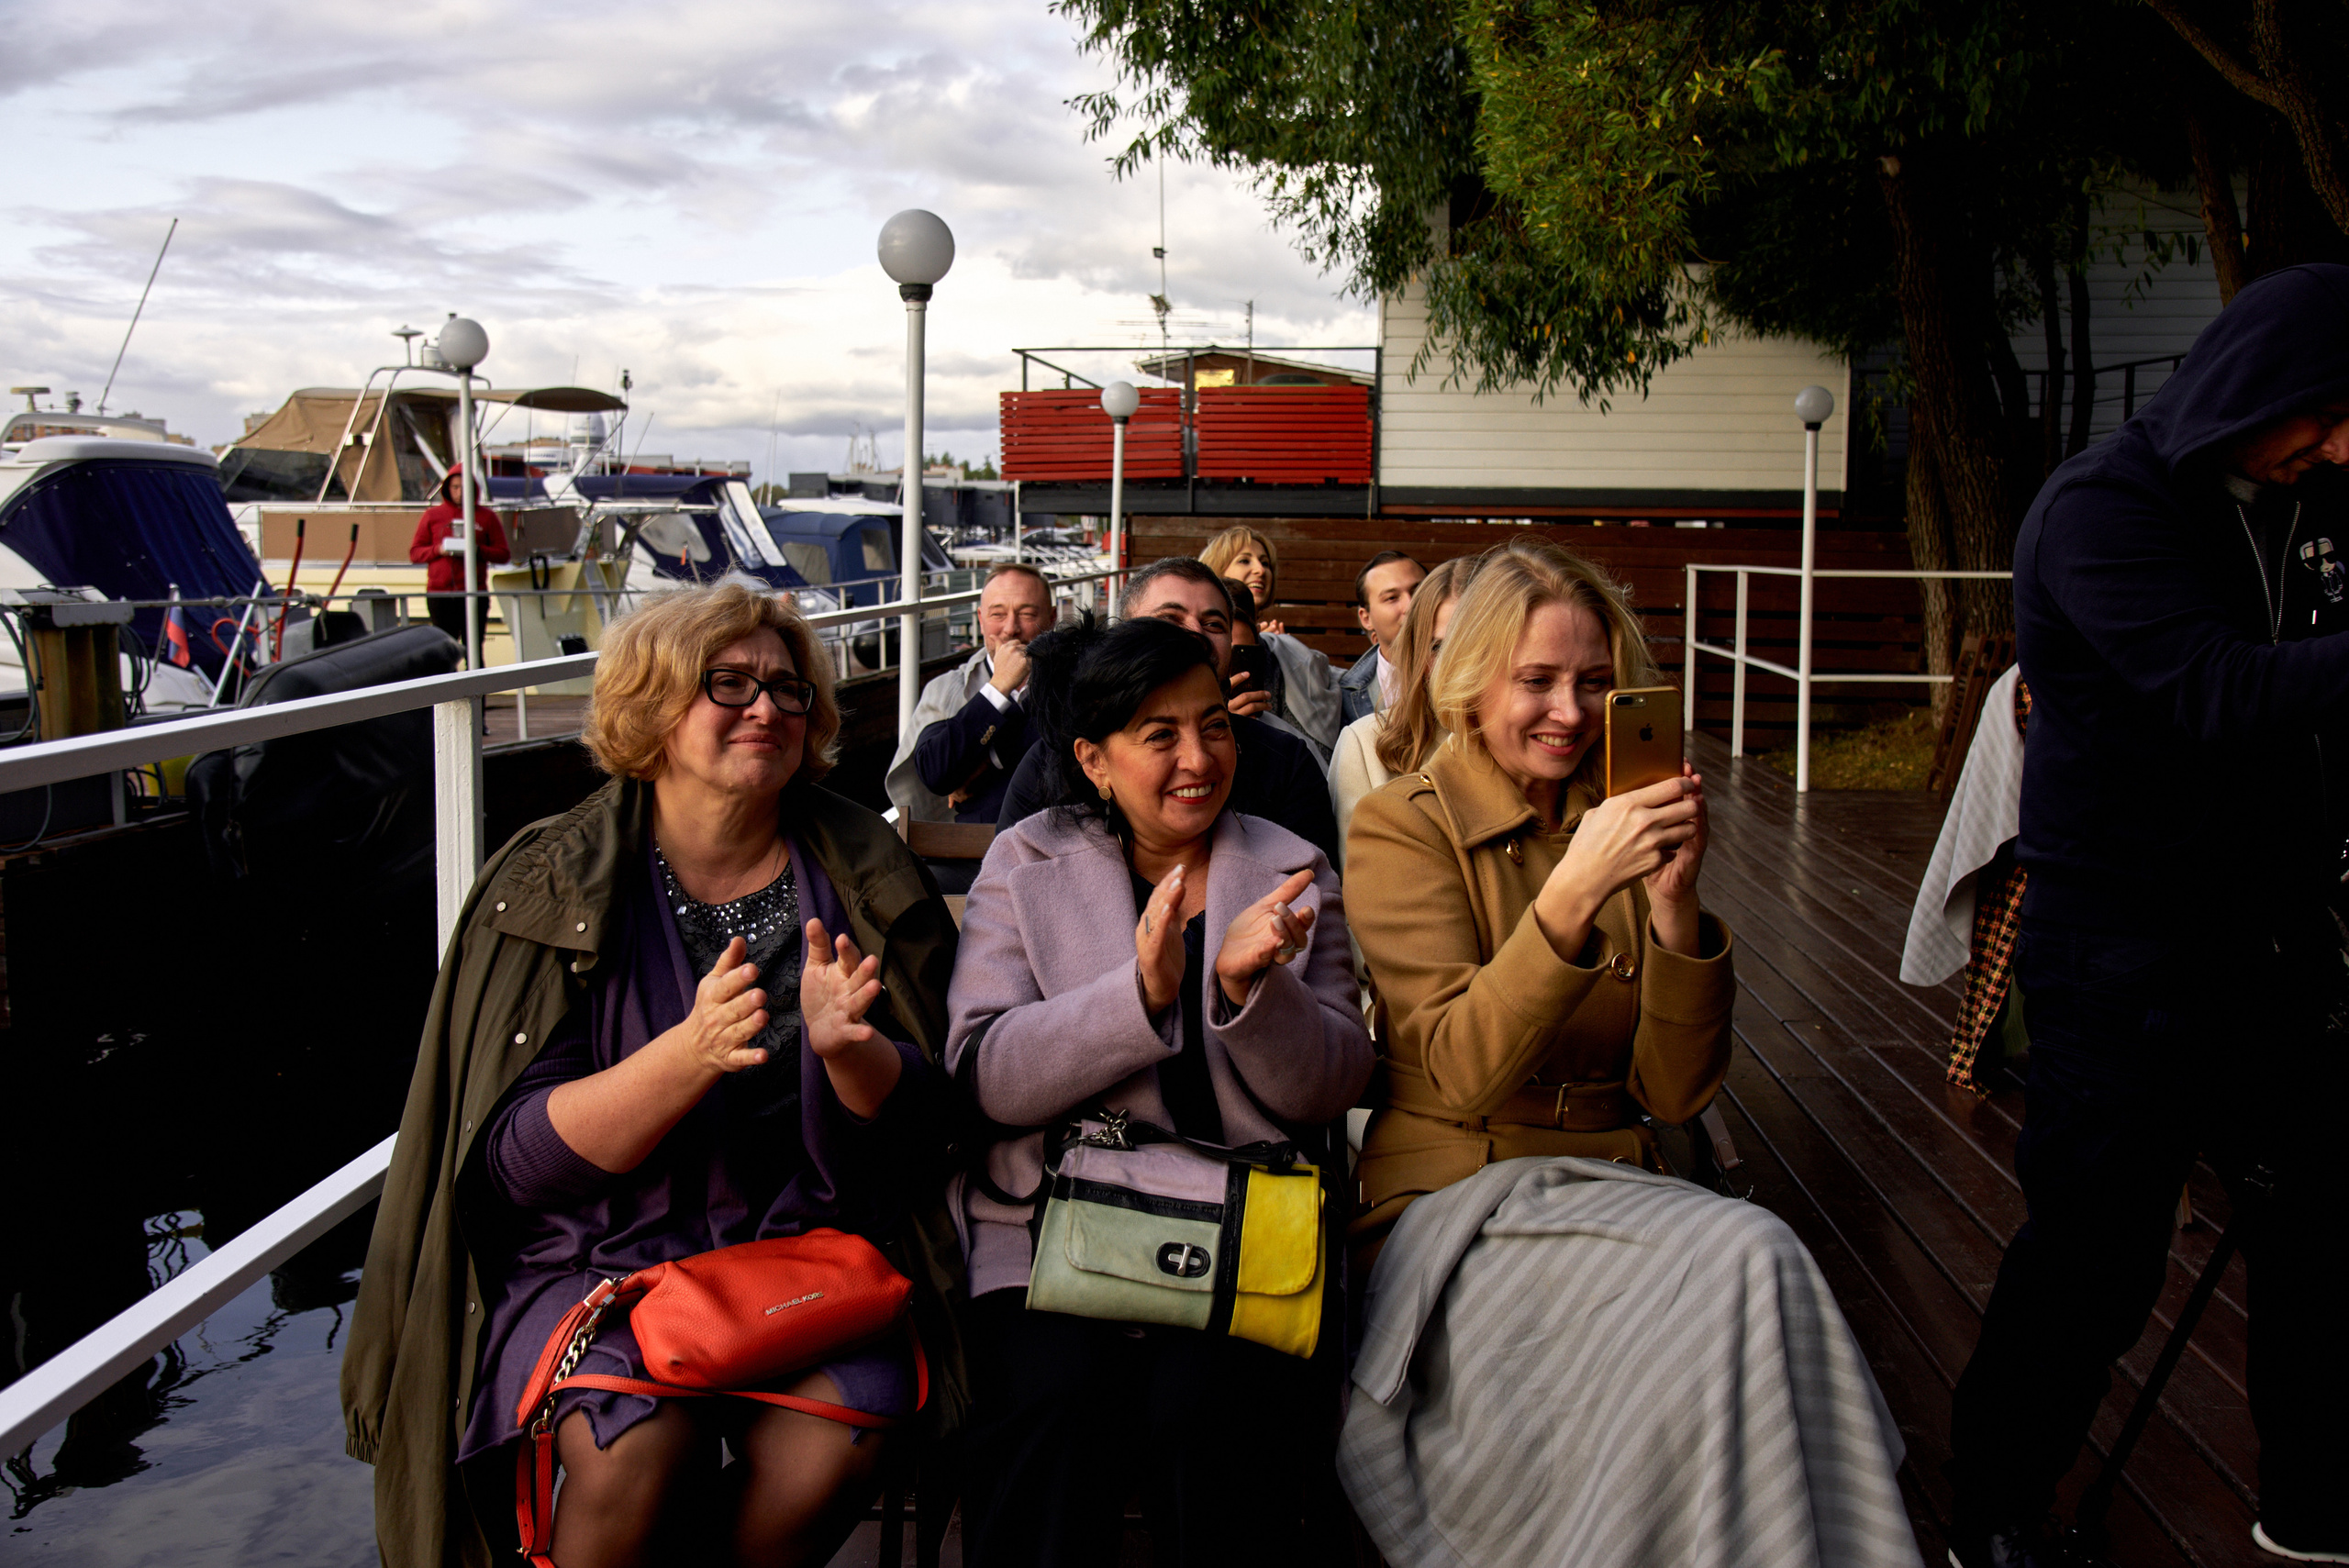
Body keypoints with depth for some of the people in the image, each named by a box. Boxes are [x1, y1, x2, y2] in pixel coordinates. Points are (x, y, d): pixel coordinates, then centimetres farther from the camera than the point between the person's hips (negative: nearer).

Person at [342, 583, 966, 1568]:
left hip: (798, 1239, 2)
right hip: (597, 1251, -2)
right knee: (636, 1455, -28)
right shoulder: (555, 884, -3)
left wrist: (845, 1046, -20)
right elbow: (511, 1158, -10)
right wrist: (690, 1053, -26)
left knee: (834, 1447, -24)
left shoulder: (862, 876, 4)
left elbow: (918, 1120, 2)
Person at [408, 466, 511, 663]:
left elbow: (504, 555, 5)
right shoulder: (432, 515, 10)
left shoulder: (486, 516, 8)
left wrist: (478, 551, -12)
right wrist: (438, 550, -10)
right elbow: (414, 553, 9)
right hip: (439, 594, 1)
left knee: (473, 652, -1)